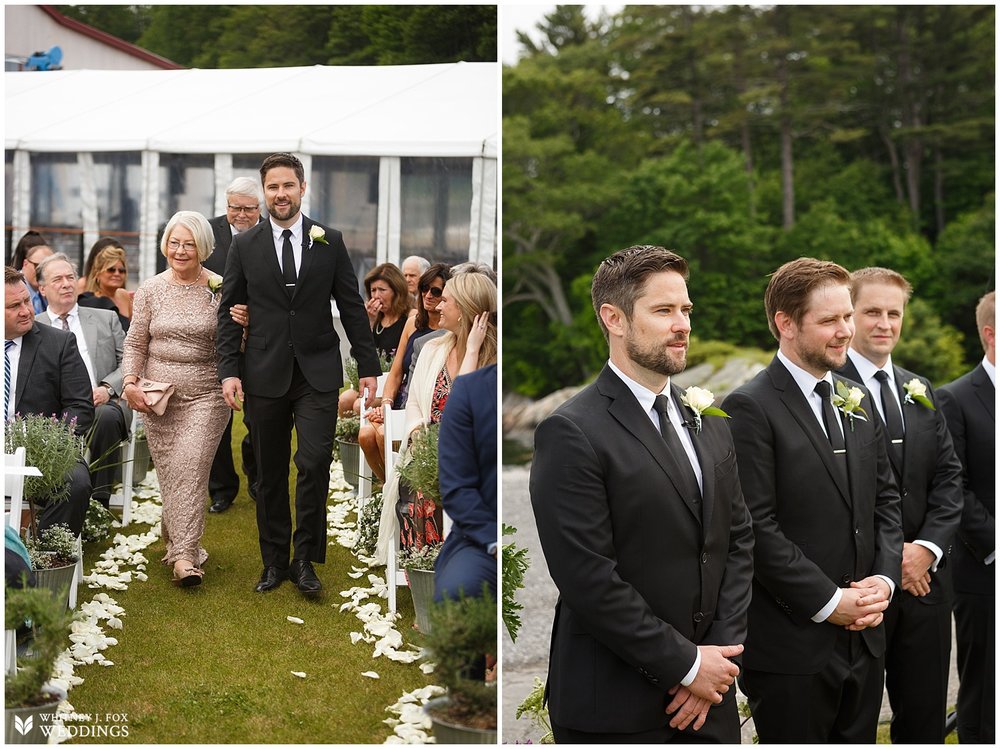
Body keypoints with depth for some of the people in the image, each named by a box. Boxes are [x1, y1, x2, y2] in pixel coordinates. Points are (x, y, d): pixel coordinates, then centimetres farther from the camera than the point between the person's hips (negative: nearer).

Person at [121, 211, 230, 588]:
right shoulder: (151, 289, 5)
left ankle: (184, 554, -14)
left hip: (206, 395, -2)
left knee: (192, 465, -14)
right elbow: (135, 342, 10)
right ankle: (184, 546, 17)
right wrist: (130, 382, -4)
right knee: (169, 471, 3)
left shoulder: (219, 289, 0)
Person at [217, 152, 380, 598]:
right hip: (265, 374, 1)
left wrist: (368, 365, 3)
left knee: (314, 462, -13)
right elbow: (229, 311, 5)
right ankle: (274, 561, 19)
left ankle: (305, 559, 1)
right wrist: (229, 370, -5)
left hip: (318, 373, -1)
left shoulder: (330, 242, 4)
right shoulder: (244, 246, 5)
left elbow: (352, 307, 6)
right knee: (270, 474, 7)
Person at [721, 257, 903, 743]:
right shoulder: (750, 408, -12)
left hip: (863, 640, 7)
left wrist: (884, 579, -1)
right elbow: (757, 528, -17)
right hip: (792, 645, -7)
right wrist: (829, 602, -15)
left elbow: (885, 500, 15)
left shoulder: (858, 402, 13)